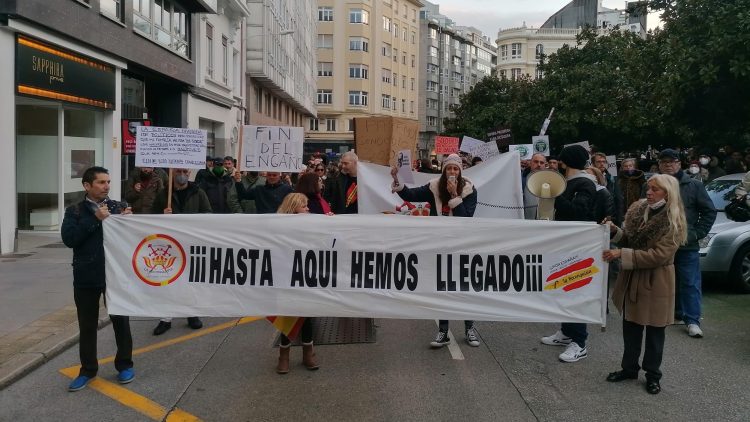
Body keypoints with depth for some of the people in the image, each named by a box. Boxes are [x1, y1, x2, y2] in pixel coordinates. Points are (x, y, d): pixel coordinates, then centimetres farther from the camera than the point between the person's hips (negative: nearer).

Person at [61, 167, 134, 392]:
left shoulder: (119, 207, 2)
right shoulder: (74, 211, 2)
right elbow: (69, 239, -13)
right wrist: (95, 219, -17)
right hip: (86, 277, 0)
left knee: (121, 321, 9)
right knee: (87, 325, 10)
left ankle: (124, 365, 24)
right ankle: (88, 369, 25)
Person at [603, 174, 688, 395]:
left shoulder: (674, 222, -16)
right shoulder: (637, 209, 1)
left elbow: (658, 255, -22)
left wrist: (621, 254, -26)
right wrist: (615, 231, -9)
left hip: (656, 281, -5)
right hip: (632, 277, 5)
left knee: (654, 331, 9)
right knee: (630, 325, 15)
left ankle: (653, 375, 25)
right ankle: (629, 368, 31)